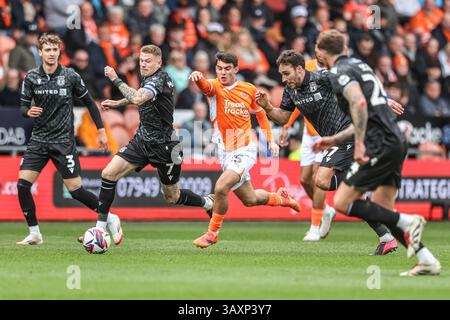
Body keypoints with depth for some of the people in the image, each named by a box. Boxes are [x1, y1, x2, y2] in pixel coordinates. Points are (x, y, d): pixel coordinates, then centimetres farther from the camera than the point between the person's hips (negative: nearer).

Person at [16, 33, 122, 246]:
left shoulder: (70, 76, -4)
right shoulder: (31, 77, 1)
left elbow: (89, 102, 7)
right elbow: (23, 106, 6)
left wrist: (101, 130, 5)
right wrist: (28, 111, -18)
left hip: (63, 141, -3)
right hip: (38, 139, 3)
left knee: (75, 190, -6)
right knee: (22, 184, -10)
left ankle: (110, 219, 14)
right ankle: (34, 234, 3)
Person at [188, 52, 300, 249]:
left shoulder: (249, 90, -1)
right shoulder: (215, 87, -6)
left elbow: (260, 113, 17)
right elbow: (206, 86, -31)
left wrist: (270, 140, 9)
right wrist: (197, 77, -55)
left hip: (245, 149, -2)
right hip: (225, 151, 2)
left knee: (221, 187, -24)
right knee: (249, 199, 16)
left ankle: (213, 232, -5)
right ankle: (279, 197, 48)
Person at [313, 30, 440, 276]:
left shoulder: (339, 73, -5)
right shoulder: (359, 66, 24)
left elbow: (359, 103, -24)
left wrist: (359, 143, -25)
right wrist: (335, 140, 33)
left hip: (381, 145, -9)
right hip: (395, 141, 9)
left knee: (342, 203, -5)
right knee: (381, 211, 10)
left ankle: (408, 222, -11)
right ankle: (427, 261, 2)